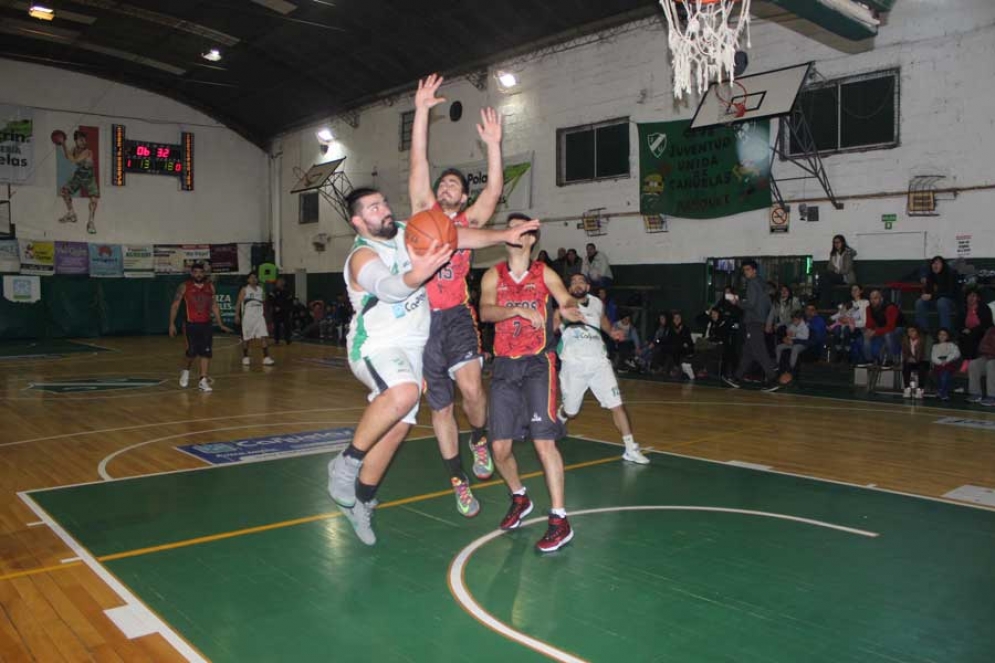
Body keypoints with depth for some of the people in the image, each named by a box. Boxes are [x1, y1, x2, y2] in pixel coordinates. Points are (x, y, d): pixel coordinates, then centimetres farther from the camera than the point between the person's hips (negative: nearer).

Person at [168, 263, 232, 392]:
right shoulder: (184, 287, -3)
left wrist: (220, 325, 13)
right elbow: (175, 305, 0)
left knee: (206, 352, -2)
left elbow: (214, 306, 15)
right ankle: (186, 371, 24)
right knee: (192, 352, -6)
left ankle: (203, 380, 4)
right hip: (191, 325, -3)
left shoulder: (210, 286, 7)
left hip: (206, 324, 3)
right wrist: (172, 324, -7)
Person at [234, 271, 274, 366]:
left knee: (264, 337, -9)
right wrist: (237, 316, -12)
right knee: (246, 339, 7)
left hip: (259, 316, 3)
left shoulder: (261, 289, 10)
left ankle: (266, 358, -9)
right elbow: (238, 303, -4)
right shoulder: (244, 290, -2)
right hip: (248, 317, -3)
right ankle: (245, 358, 22)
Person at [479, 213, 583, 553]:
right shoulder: (494, 275, 6)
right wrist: (518, 309, -27)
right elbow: (486, 311, -10)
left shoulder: (544, 274, 5)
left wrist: (568, 309, -32)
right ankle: (519, 499, 32)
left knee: (543, 440, -13)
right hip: (504, 365, 3)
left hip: (538, 363, -2)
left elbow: (567, 299, -9)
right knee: (500, 448, 4)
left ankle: (559, 520, -6)